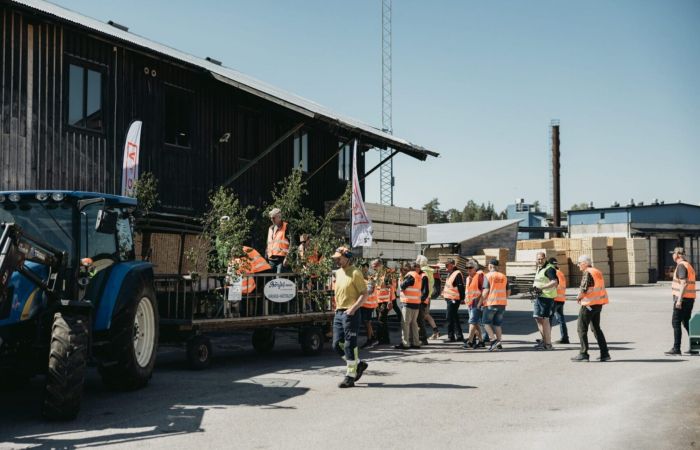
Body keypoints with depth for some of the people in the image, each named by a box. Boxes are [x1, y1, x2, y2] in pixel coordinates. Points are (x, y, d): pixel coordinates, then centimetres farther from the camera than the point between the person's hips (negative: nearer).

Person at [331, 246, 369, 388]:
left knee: (350, 345, -3)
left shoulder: (355, 273, -10)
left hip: (351, 314, -8)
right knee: (337, 344, 8)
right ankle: (358, 364, 25)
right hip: (339, 313, 8)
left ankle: (350, 376, 4)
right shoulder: (338, 273, 14)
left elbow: (364, 294, -13)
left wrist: (353, 308, -22)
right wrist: (337, 307, 15)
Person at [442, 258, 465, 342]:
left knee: (450, 318, -7)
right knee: (455, 318, 13)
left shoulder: (457, 274, -15)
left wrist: (462, 298, -20)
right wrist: (444, 292, 23)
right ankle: (459, 336, 18)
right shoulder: (451, 274, 16)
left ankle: (451, 336, -2)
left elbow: (461, 287, -19)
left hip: (453, 300, -10)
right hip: (449, 299, 10)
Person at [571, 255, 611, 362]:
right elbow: (599, 288, 15)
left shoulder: (588, 273, -14)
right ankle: (604, 354, 12)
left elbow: (584, 289, -21)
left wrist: (579, 297, -2)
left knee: (582, 329, 0)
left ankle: (583, 354, -1)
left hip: (589, 304, -9)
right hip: (598, 304, 9)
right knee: (596, 328, 16)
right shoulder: (597, 272, 13)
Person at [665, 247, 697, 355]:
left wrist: (679, 300, -23)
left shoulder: (681, 266, -13)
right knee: (687, 322, 14)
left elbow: (684, 283, -22)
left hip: (683, 298, -10)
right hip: (690, 298, 10)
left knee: (676, 323, -6)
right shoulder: (688, 265, 17)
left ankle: (676, 348, -8)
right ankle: (693, 347, 14)